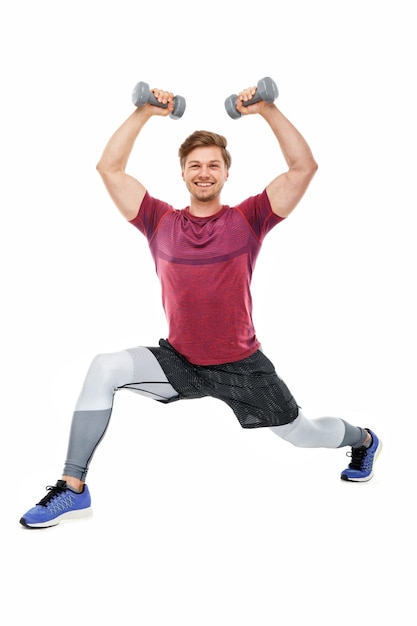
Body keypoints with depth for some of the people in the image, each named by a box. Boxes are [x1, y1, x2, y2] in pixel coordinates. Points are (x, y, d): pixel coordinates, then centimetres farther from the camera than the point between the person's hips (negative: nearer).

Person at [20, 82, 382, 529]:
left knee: (303, 435, 12)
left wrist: (267, 110, -14)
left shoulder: (248, 220, -7)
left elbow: (304, 167, -13)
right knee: (103, 370, -22)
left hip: (243, 366, -1)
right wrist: (145, 113, -7)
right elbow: (110, 169, -5)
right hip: (178, 361, 1)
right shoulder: (160, 222, -3)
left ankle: (363, 439, 49)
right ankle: (73, 488, -12)